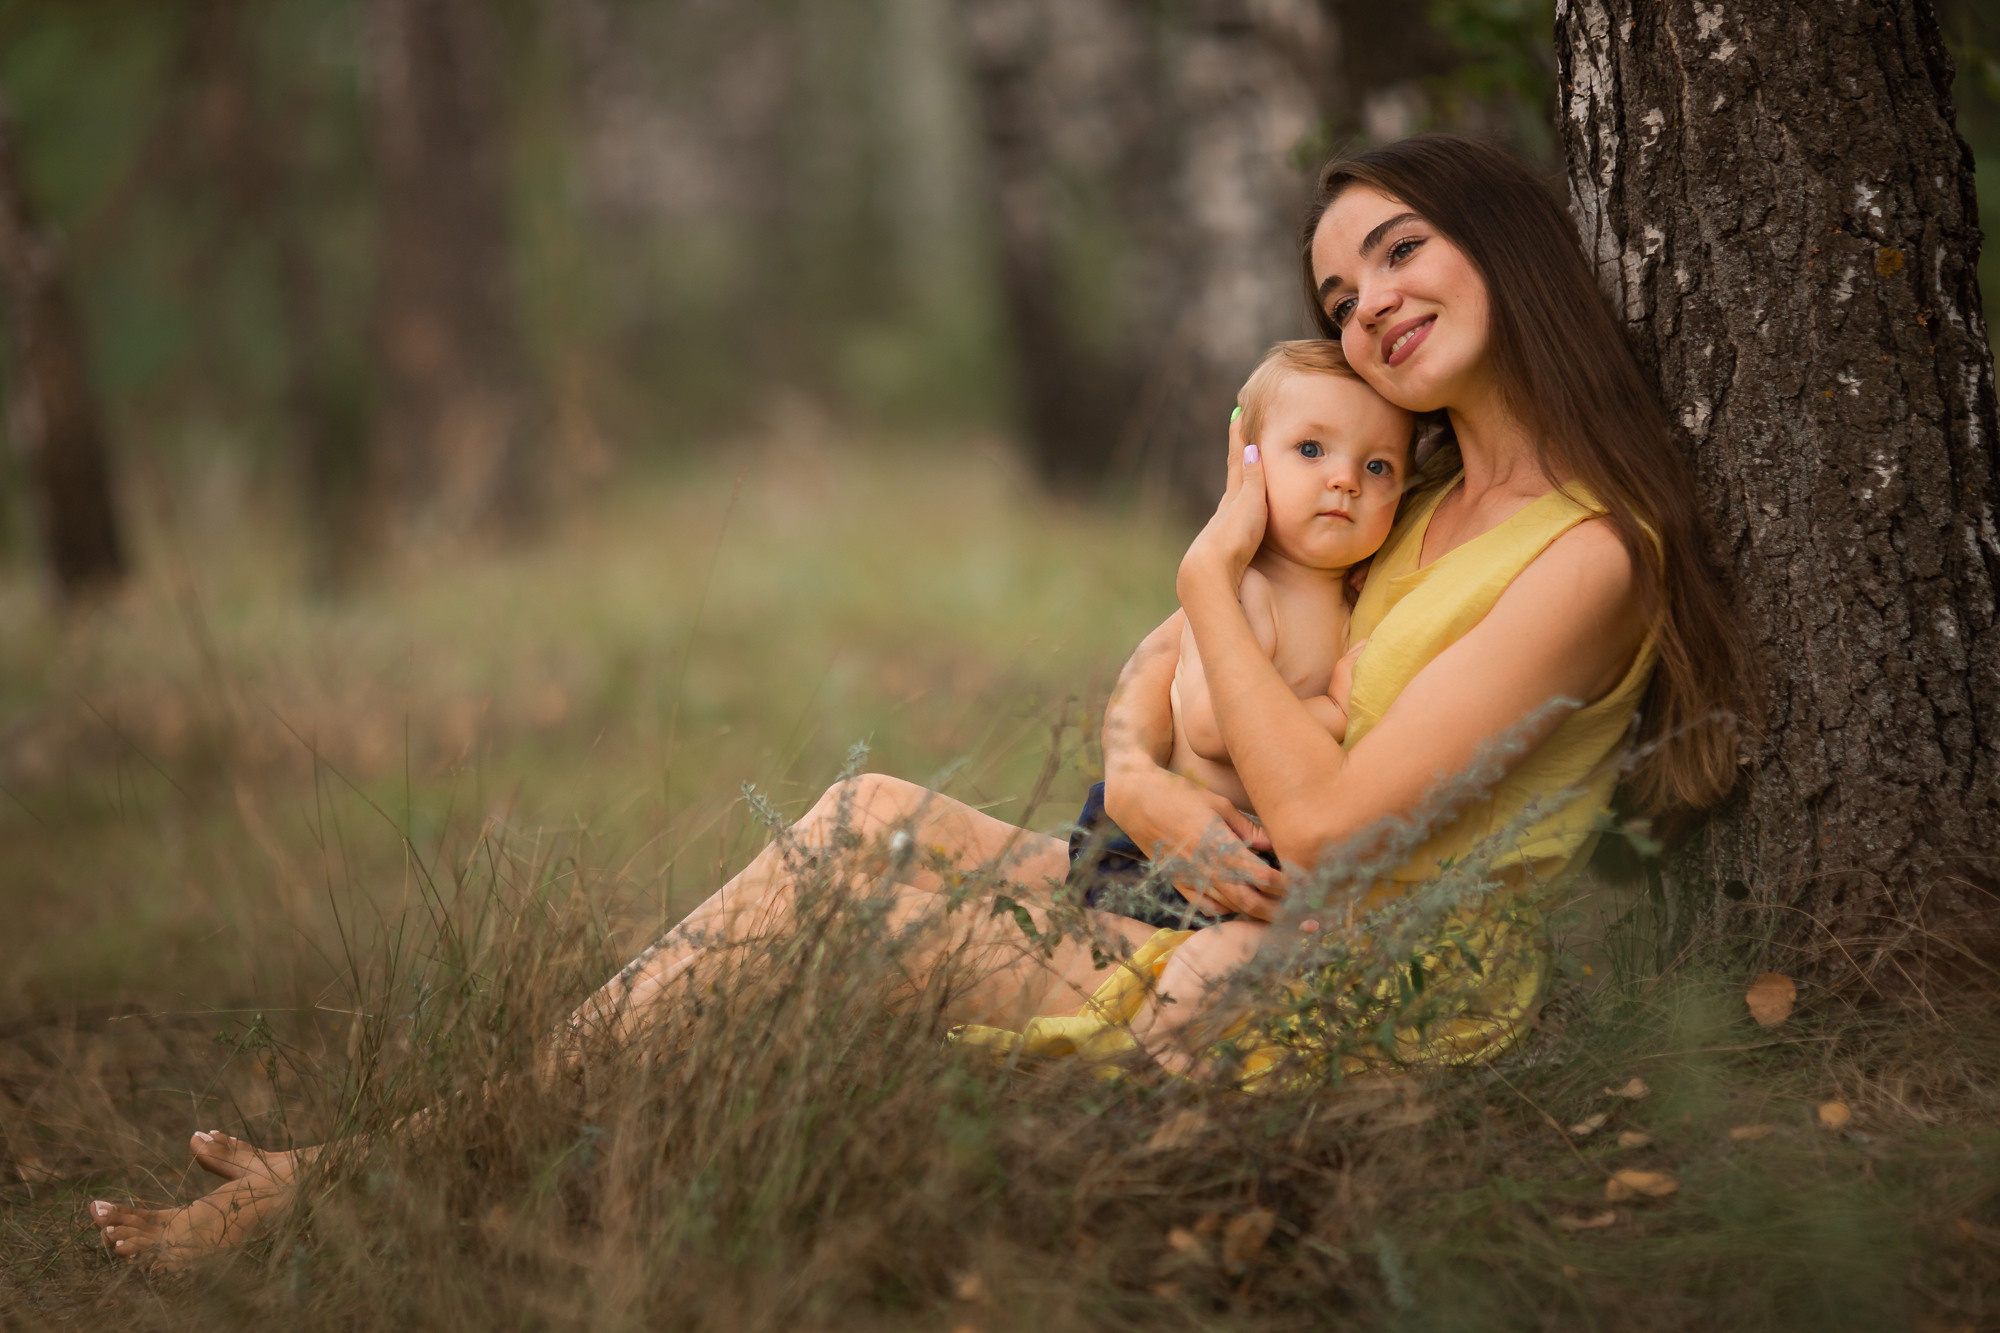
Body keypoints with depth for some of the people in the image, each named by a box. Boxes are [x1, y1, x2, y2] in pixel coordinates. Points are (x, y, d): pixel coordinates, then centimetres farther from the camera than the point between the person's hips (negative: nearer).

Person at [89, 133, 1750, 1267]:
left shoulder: (1585, 554, -13)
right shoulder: (1421, 499, 15)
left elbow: (1325, 818, -18)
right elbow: (1163, 661, 14)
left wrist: (1218, 566, -8)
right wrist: (1139, 777, -9)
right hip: (1246, 927, 8)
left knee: (870, 834, -15)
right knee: (872, 820, -8)